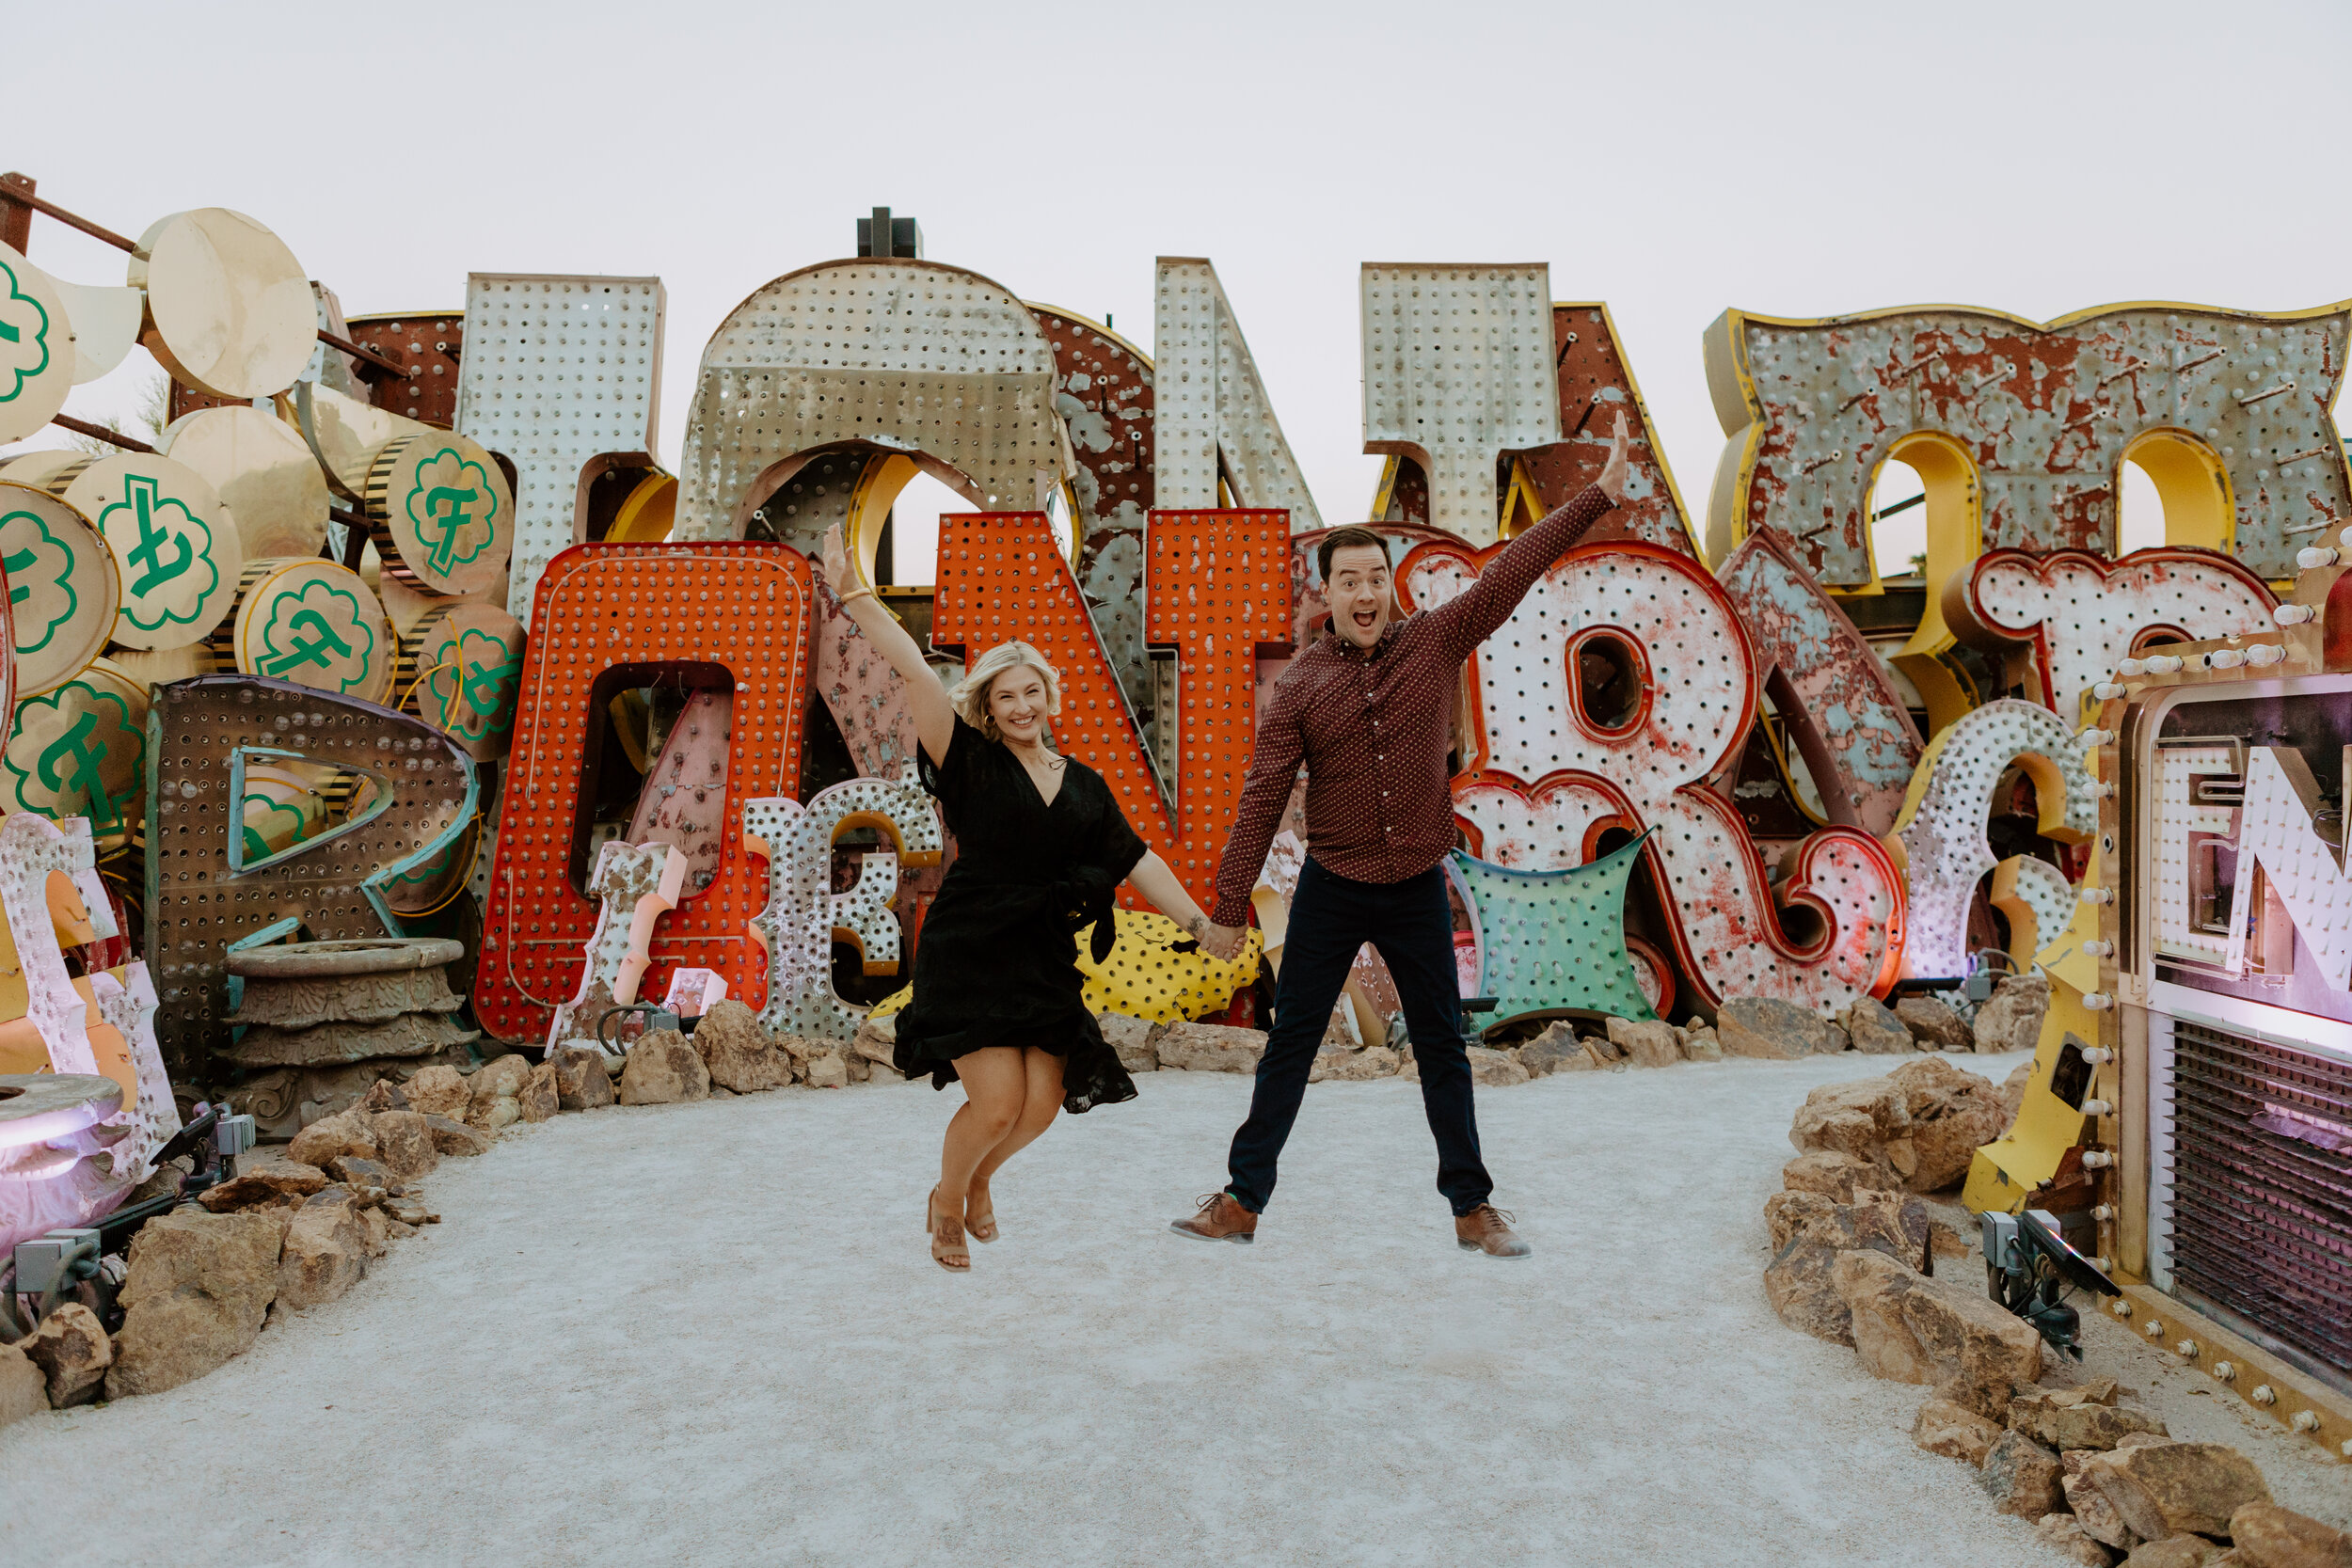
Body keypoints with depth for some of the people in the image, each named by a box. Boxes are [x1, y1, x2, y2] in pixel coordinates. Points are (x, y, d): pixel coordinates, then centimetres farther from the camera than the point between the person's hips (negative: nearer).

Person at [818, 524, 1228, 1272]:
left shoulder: (1085, 785, 10)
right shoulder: (972, 764, -3)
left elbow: (1138, 860, 12)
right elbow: (914, 671, -12)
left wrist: (1200, 923, 7)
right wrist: (854, 594, -18)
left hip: (1046, 962, 4)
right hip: (966, 957, -4)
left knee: (1043, 1103, -1)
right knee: (998, 1102, -12)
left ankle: (979, 1181, 34)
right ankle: (947, 1204, 21)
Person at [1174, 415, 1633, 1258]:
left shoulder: (1436, 642, -2)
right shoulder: (1300, 685, -5)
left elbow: (1511, 572, -4)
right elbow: (1261, 801, -5)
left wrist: (1599, 493, -9)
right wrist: (1228, 908, -4)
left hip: (1418, 887, 1)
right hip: (1331, 889, -1)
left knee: (1442, 1049, 11)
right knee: (1289, 1044, 6)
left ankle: (1472, 1206, 25)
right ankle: (1243, 1199, 18)